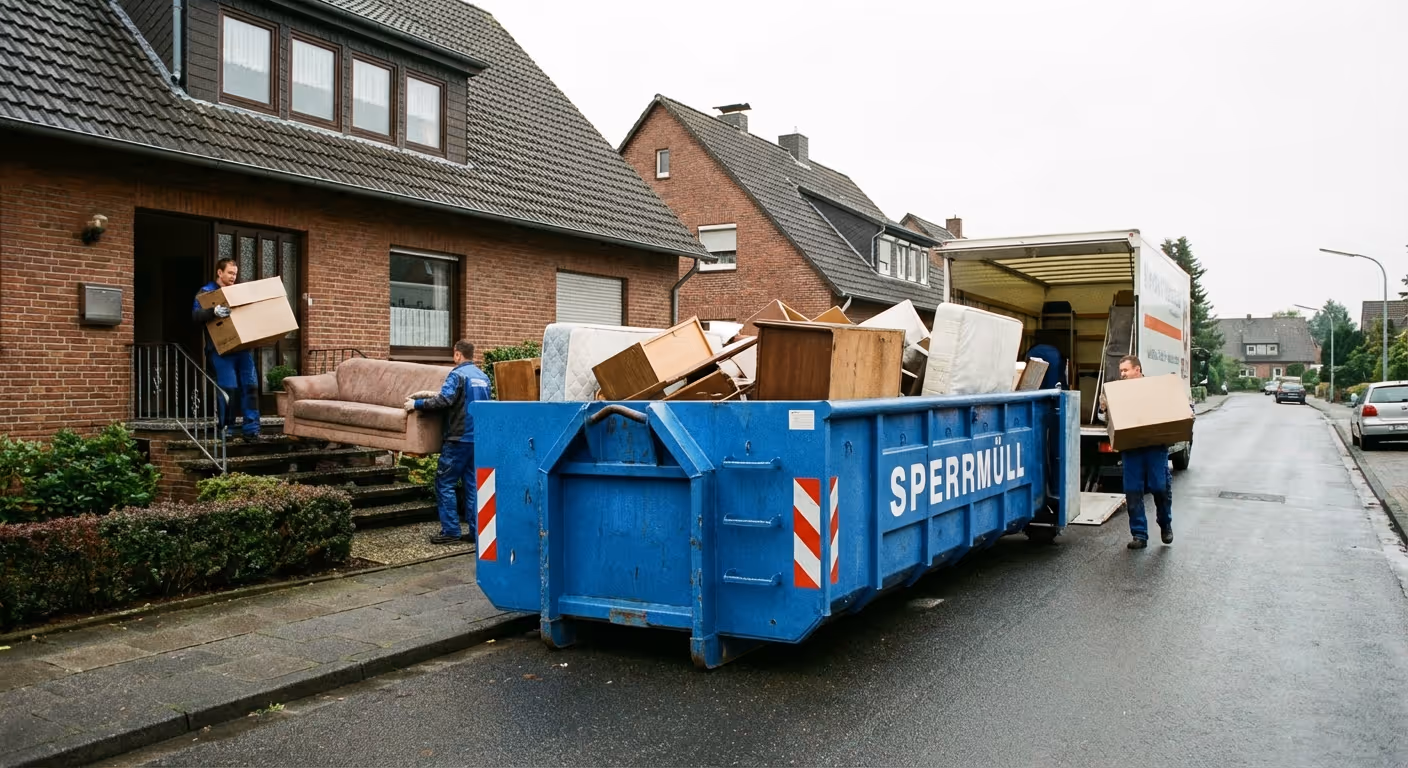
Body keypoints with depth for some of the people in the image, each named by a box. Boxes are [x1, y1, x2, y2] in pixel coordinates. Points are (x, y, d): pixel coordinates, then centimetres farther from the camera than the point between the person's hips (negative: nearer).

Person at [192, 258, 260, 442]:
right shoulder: (206, 291, 2)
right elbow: (196, 314, -14)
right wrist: (213, 311, -33)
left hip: (242, 347, 5)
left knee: (251, 386, -1)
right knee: (228, 388, -9)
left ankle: (251, 428, 1)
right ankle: (225, 429, 3)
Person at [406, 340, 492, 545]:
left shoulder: (458, 374, -10)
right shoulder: (483, 376, 14)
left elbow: (444, 400, -21)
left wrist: (416, 404, -12)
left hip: (460, 438, -7)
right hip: (479, 438, 7)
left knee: (444, 483, 0)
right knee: (472, 484, 10)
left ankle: (450, 531, -1)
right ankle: (476, 530, 10)